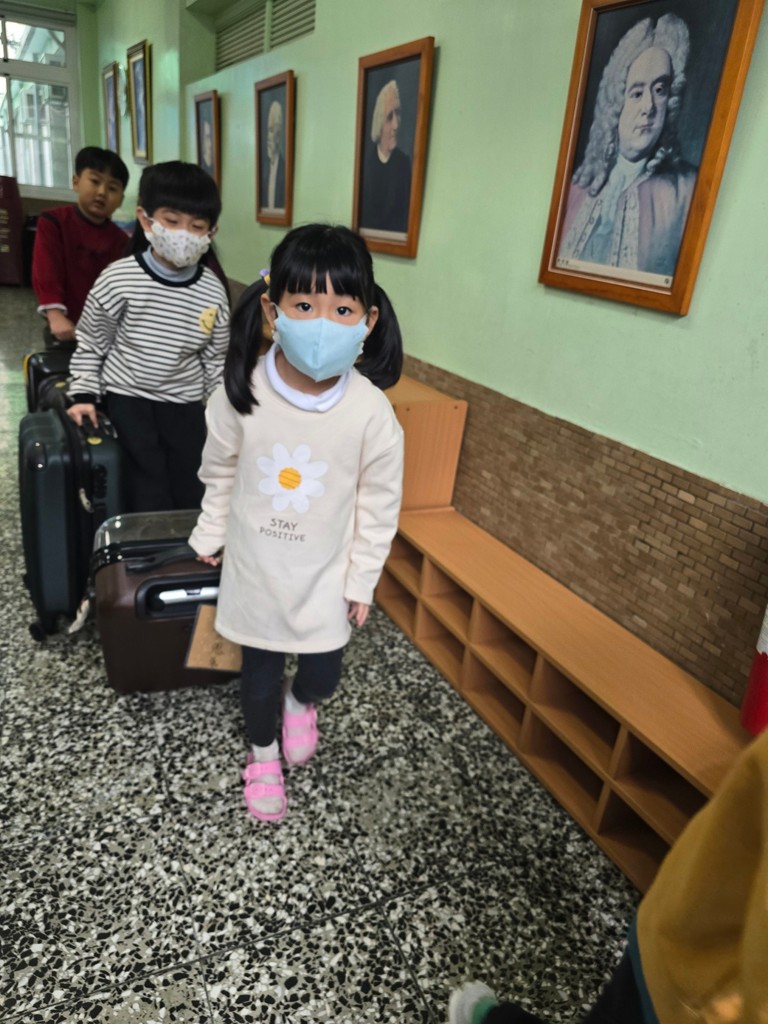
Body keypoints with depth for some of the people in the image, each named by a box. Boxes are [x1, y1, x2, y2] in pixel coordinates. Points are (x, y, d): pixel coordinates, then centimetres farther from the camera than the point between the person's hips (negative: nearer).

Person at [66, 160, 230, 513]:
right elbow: (90, 344, 0)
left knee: (192, 496, 9)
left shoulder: (213, 292, -5)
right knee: (149, 498, -1)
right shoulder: (118, 280, -13)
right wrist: (84, 395, -6)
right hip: (127, 400, -2)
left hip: (185, 404, 3)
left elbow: (215, 360, 6)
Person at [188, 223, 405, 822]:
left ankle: (300, 703, 52)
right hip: (254, 566, 1)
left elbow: (379, 503, -9)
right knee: (260, 673, 17)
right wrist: (210, 535, 10)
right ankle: (263, 756, 47)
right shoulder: (243, 392, -18)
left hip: (325, 573, 0)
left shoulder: (372, 411, -22)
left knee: (323, 675, 13)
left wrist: (362, 579, -3)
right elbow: (220, 471, 0)